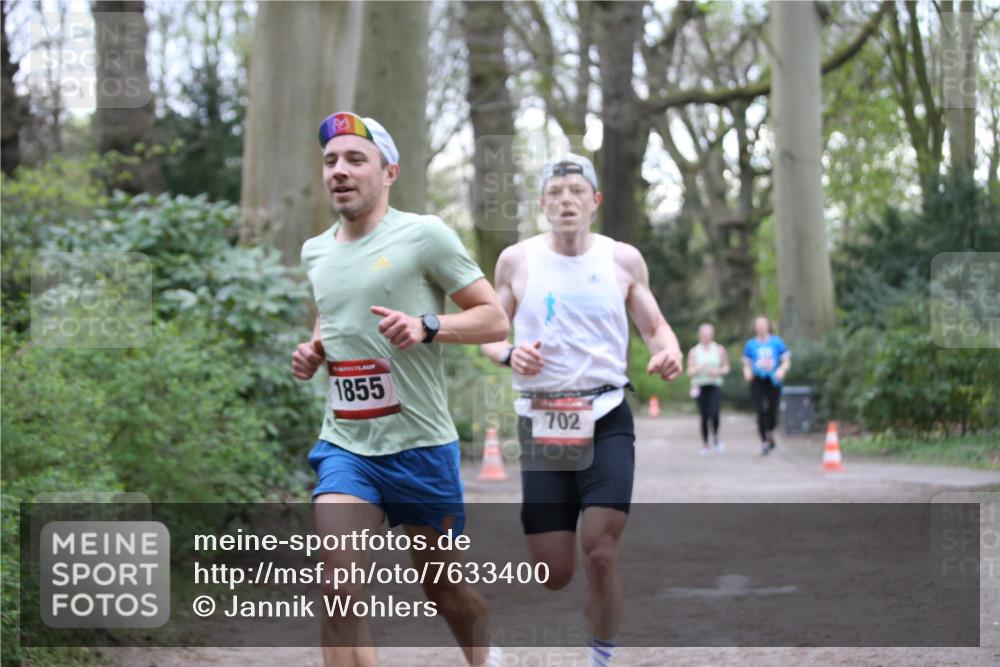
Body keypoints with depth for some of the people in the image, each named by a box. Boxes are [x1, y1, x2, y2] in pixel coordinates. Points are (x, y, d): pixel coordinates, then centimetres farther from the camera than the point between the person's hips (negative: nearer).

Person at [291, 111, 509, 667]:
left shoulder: (425, 235, -7)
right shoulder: (316, 251, 10)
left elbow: (496, 319, -6)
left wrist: (426, 326, -22)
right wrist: (313, 352, 7)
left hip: (420, 447, -3)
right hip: (345, 448, 3)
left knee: (443, 588, 13)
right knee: (340, 591, -16)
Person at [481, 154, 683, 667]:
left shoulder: (623, 259, 4)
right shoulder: (517, 260, 3)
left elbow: (654, 325, 12)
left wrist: (668, 351, -11)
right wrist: (508, 354, -12)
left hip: (606, 417, 0)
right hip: (541, 420, 1)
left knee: (599, 549, -16)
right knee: (552, 574, -2)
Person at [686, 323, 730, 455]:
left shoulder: (719, 350, 8)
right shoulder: (694, 351, 7)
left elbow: (726, 368, 13)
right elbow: (690, 371, 4)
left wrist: (718, 371, -8)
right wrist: (700, 367, -15)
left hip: (715, 386, 0)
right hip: (700, 386, 0)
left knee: (714, 413, -19)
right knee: (704, 416, -3)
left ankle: (715, 438, 6)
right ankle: (705, 445, 9)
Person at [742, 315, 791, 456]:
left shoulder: (777, 342, 5)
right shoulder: (750, 344, 7)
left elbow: (787, 361, 6)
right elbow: (746, 364, 11)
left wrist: (782, 369, -15)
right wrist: (747, 372, -12)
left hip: (773, 381, 0)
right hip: (757, 382, 0)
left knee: (772, 411, -2)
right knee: (761, 412, -13)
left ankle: (770, 434, 30)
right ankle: (764, 442, -3)